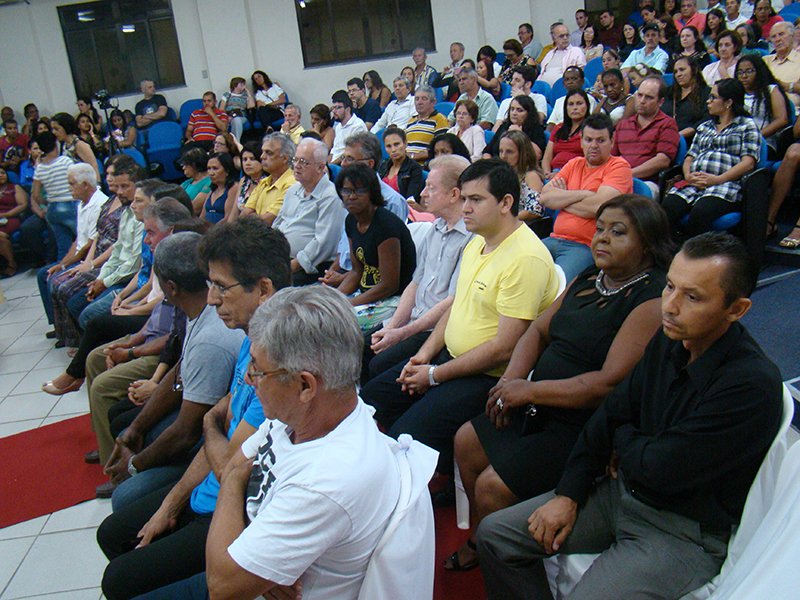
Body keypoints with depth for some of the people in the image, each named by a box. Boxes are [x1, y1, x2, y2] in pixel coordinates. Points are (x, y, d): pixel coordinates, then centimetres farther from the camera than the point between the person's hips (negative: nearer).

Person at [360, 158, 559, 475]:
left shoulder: (526, 258, -22)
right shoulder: (477, 243, 9)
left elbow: (503, 348, -24)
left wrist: (435, 375, -16)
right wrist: (425, 353, 4)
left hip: (489, 376, -9)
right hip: (448, 355, 10)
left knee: (406, 436, -23)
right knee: (368, 401, 8)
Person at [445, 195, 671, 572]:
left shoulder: (653, 302, -20)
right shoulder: (587, 279, 8)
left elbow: (611, 383, -27)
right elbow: (538, 331, 13)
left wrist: (529, 390, -22)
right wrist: (511, 380, -6)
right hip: (542, 407, 9)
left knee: (492, 487, -15)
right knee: (466, 442, 9)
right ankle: (480, 542, 28)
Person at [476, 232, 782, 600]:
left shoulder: (752, 385, -27)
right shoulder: (669, 341, -2)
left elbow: (658, 469, -25)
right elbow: (611, 412, 5)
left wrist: (622, 439, -2)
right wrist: (568, 494, -1)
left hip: (683, 534, -7)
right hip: (623, 491, 7)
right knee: (493, 534, 2)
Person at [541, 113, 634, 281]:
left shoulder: (619, 166, 1)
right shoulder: (574, 164, 19)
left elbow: (598, 207, -15)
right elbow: (545, 196, 5)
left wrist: (562, 199, 1)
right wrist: (584, 194, -6)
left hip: (587, 247, -6)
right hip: (554, 240, 6)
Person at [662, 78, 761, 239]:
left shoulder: (747, 125, 13)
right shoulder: (704, 127, 31)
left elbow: (748, 162, 0)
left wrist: (718, 179, -14)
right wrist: (688, 175, -1)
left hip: (725, 185, -5)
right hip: (693, 184, 5)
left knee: (700, 213, -37)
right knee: (667, 209, -28)